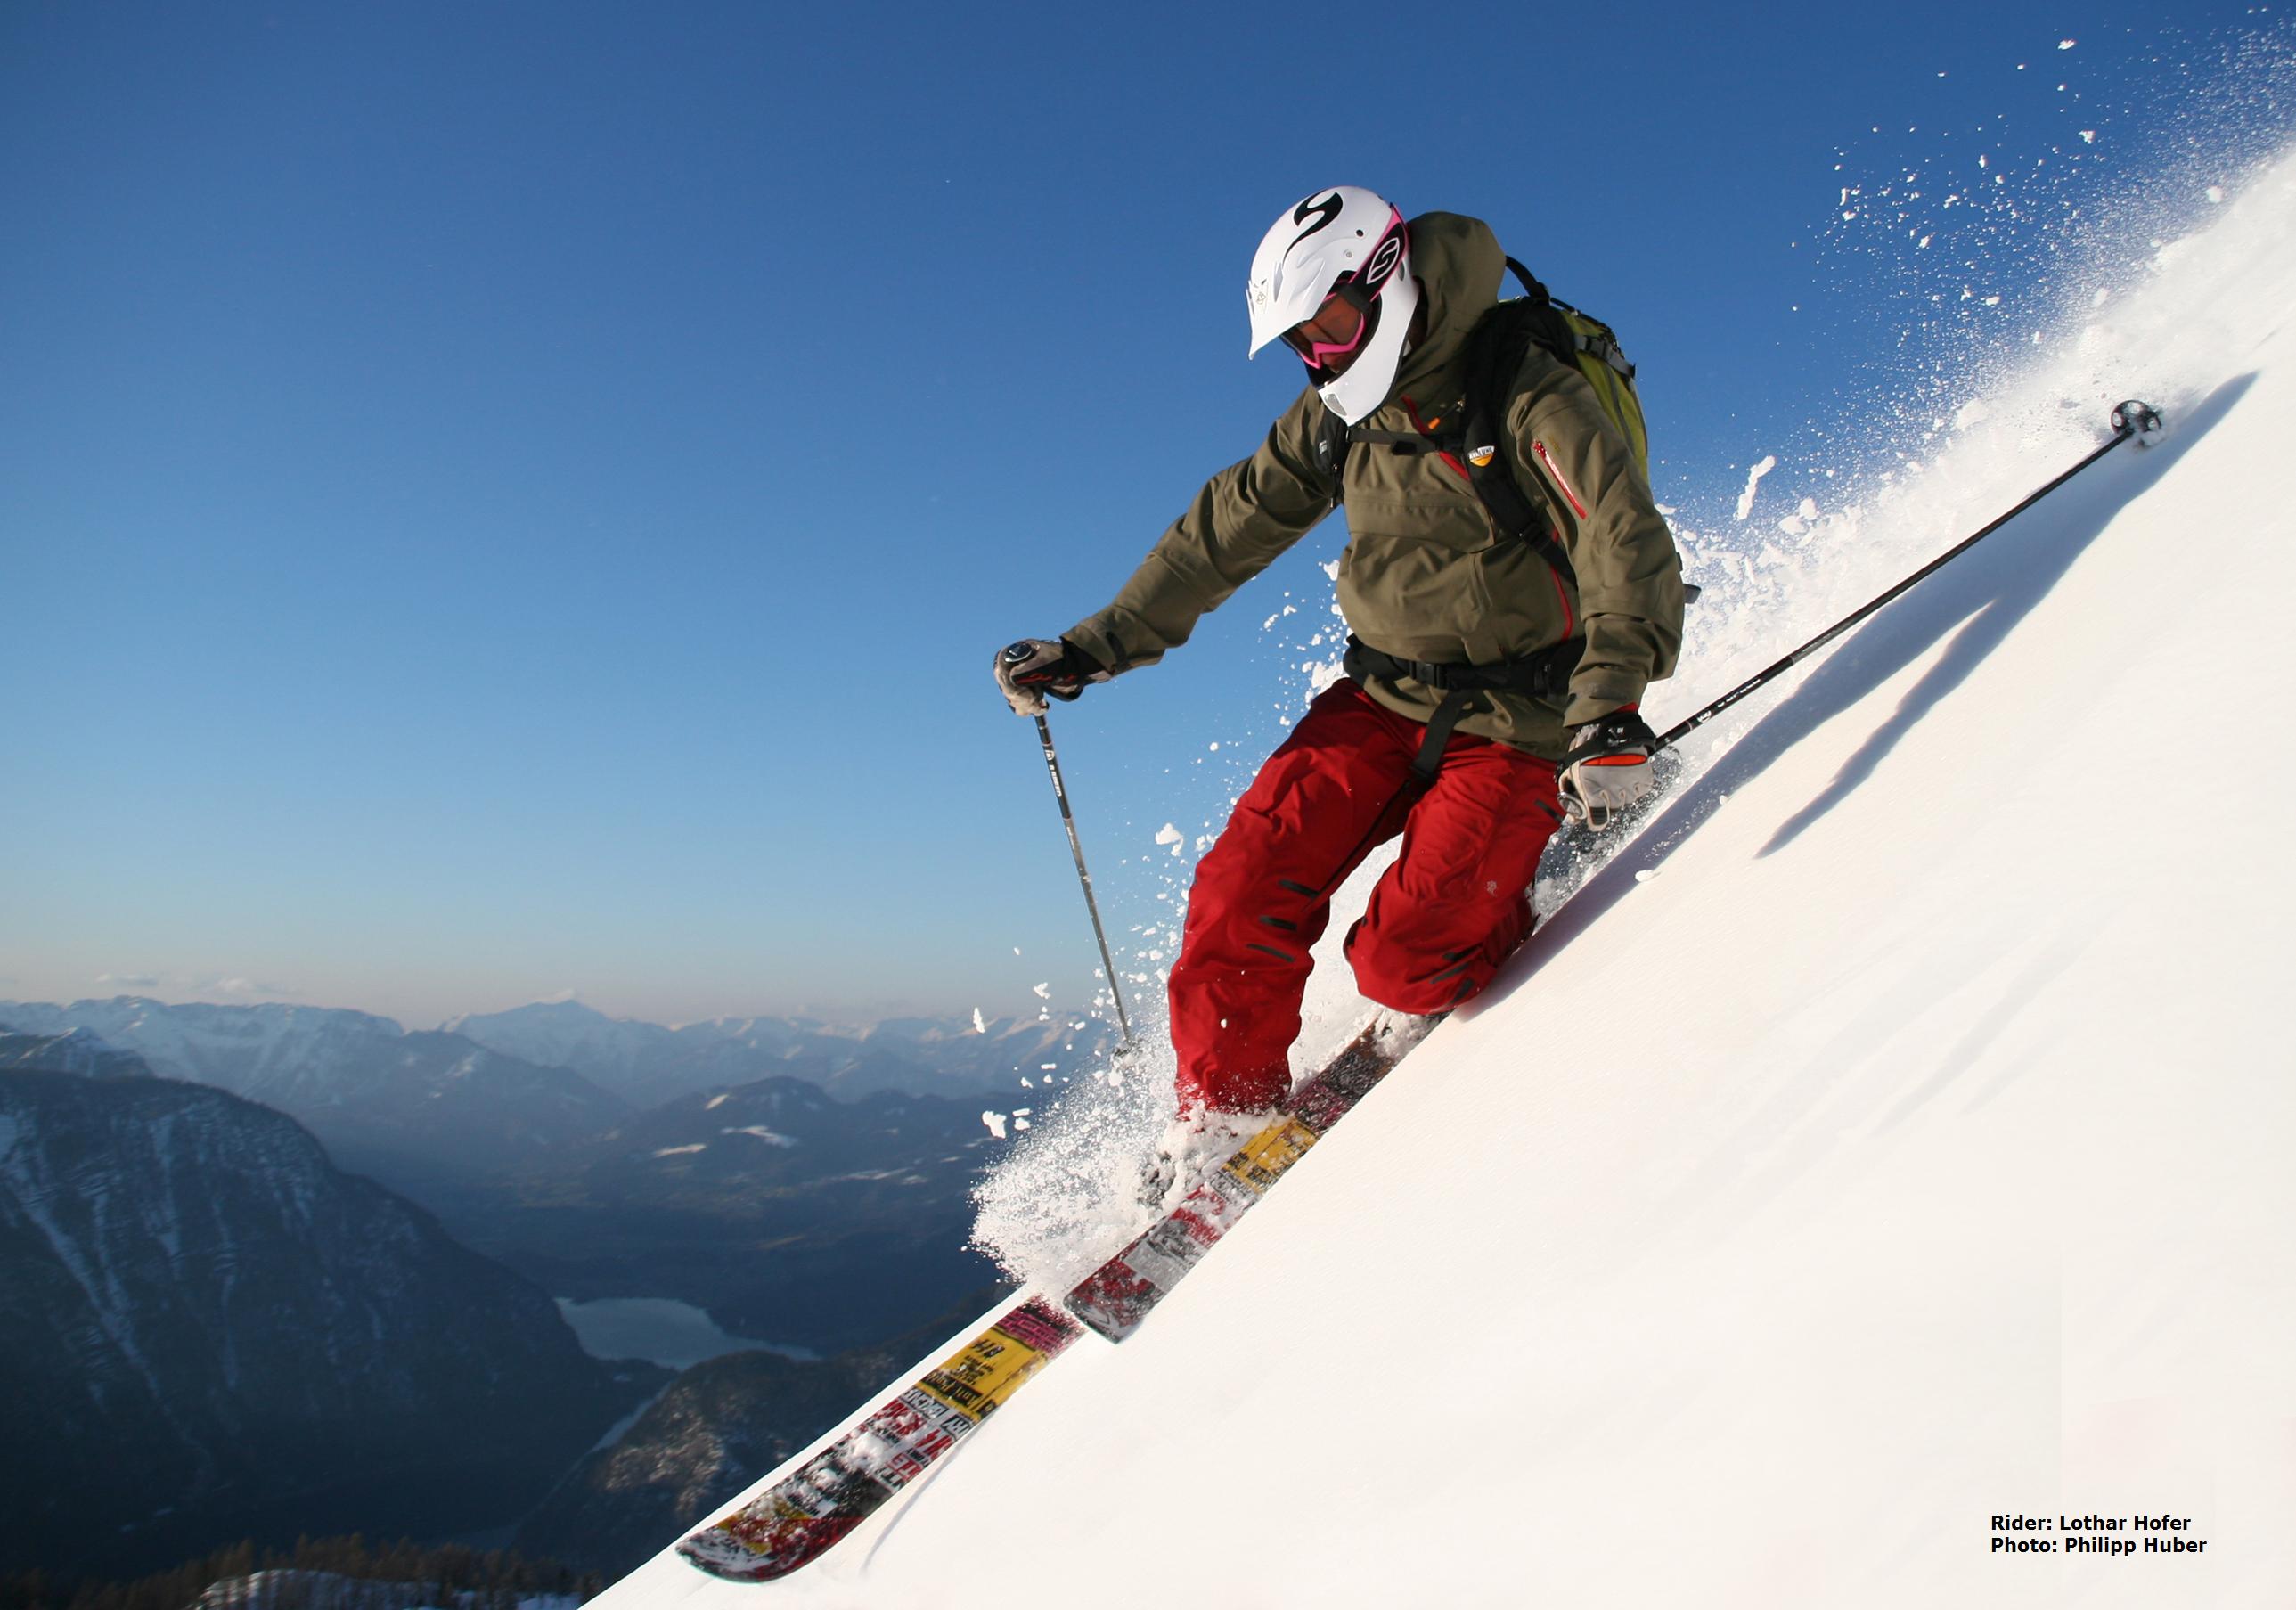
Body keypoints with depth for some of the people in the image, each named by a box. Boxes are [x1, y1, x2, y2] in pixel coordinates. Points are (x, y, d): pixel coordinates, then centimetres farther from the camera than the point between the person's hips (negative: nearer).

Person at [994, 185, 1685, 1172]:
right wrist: (1094, 646, 9)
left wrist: (1607, 711, -44)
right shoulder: (1341, 412, 4)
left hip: (1514, 727, -6)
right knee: (1242, 891, -11)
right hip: (1381, 701, 6)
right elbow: (1230, 527, 10)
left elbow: (1629, 554, -27)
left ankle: (1514, 916, 16)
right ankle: (1222, 1120, 8)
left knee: (1400, 961, -18)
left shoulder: (1531, 403, -17)